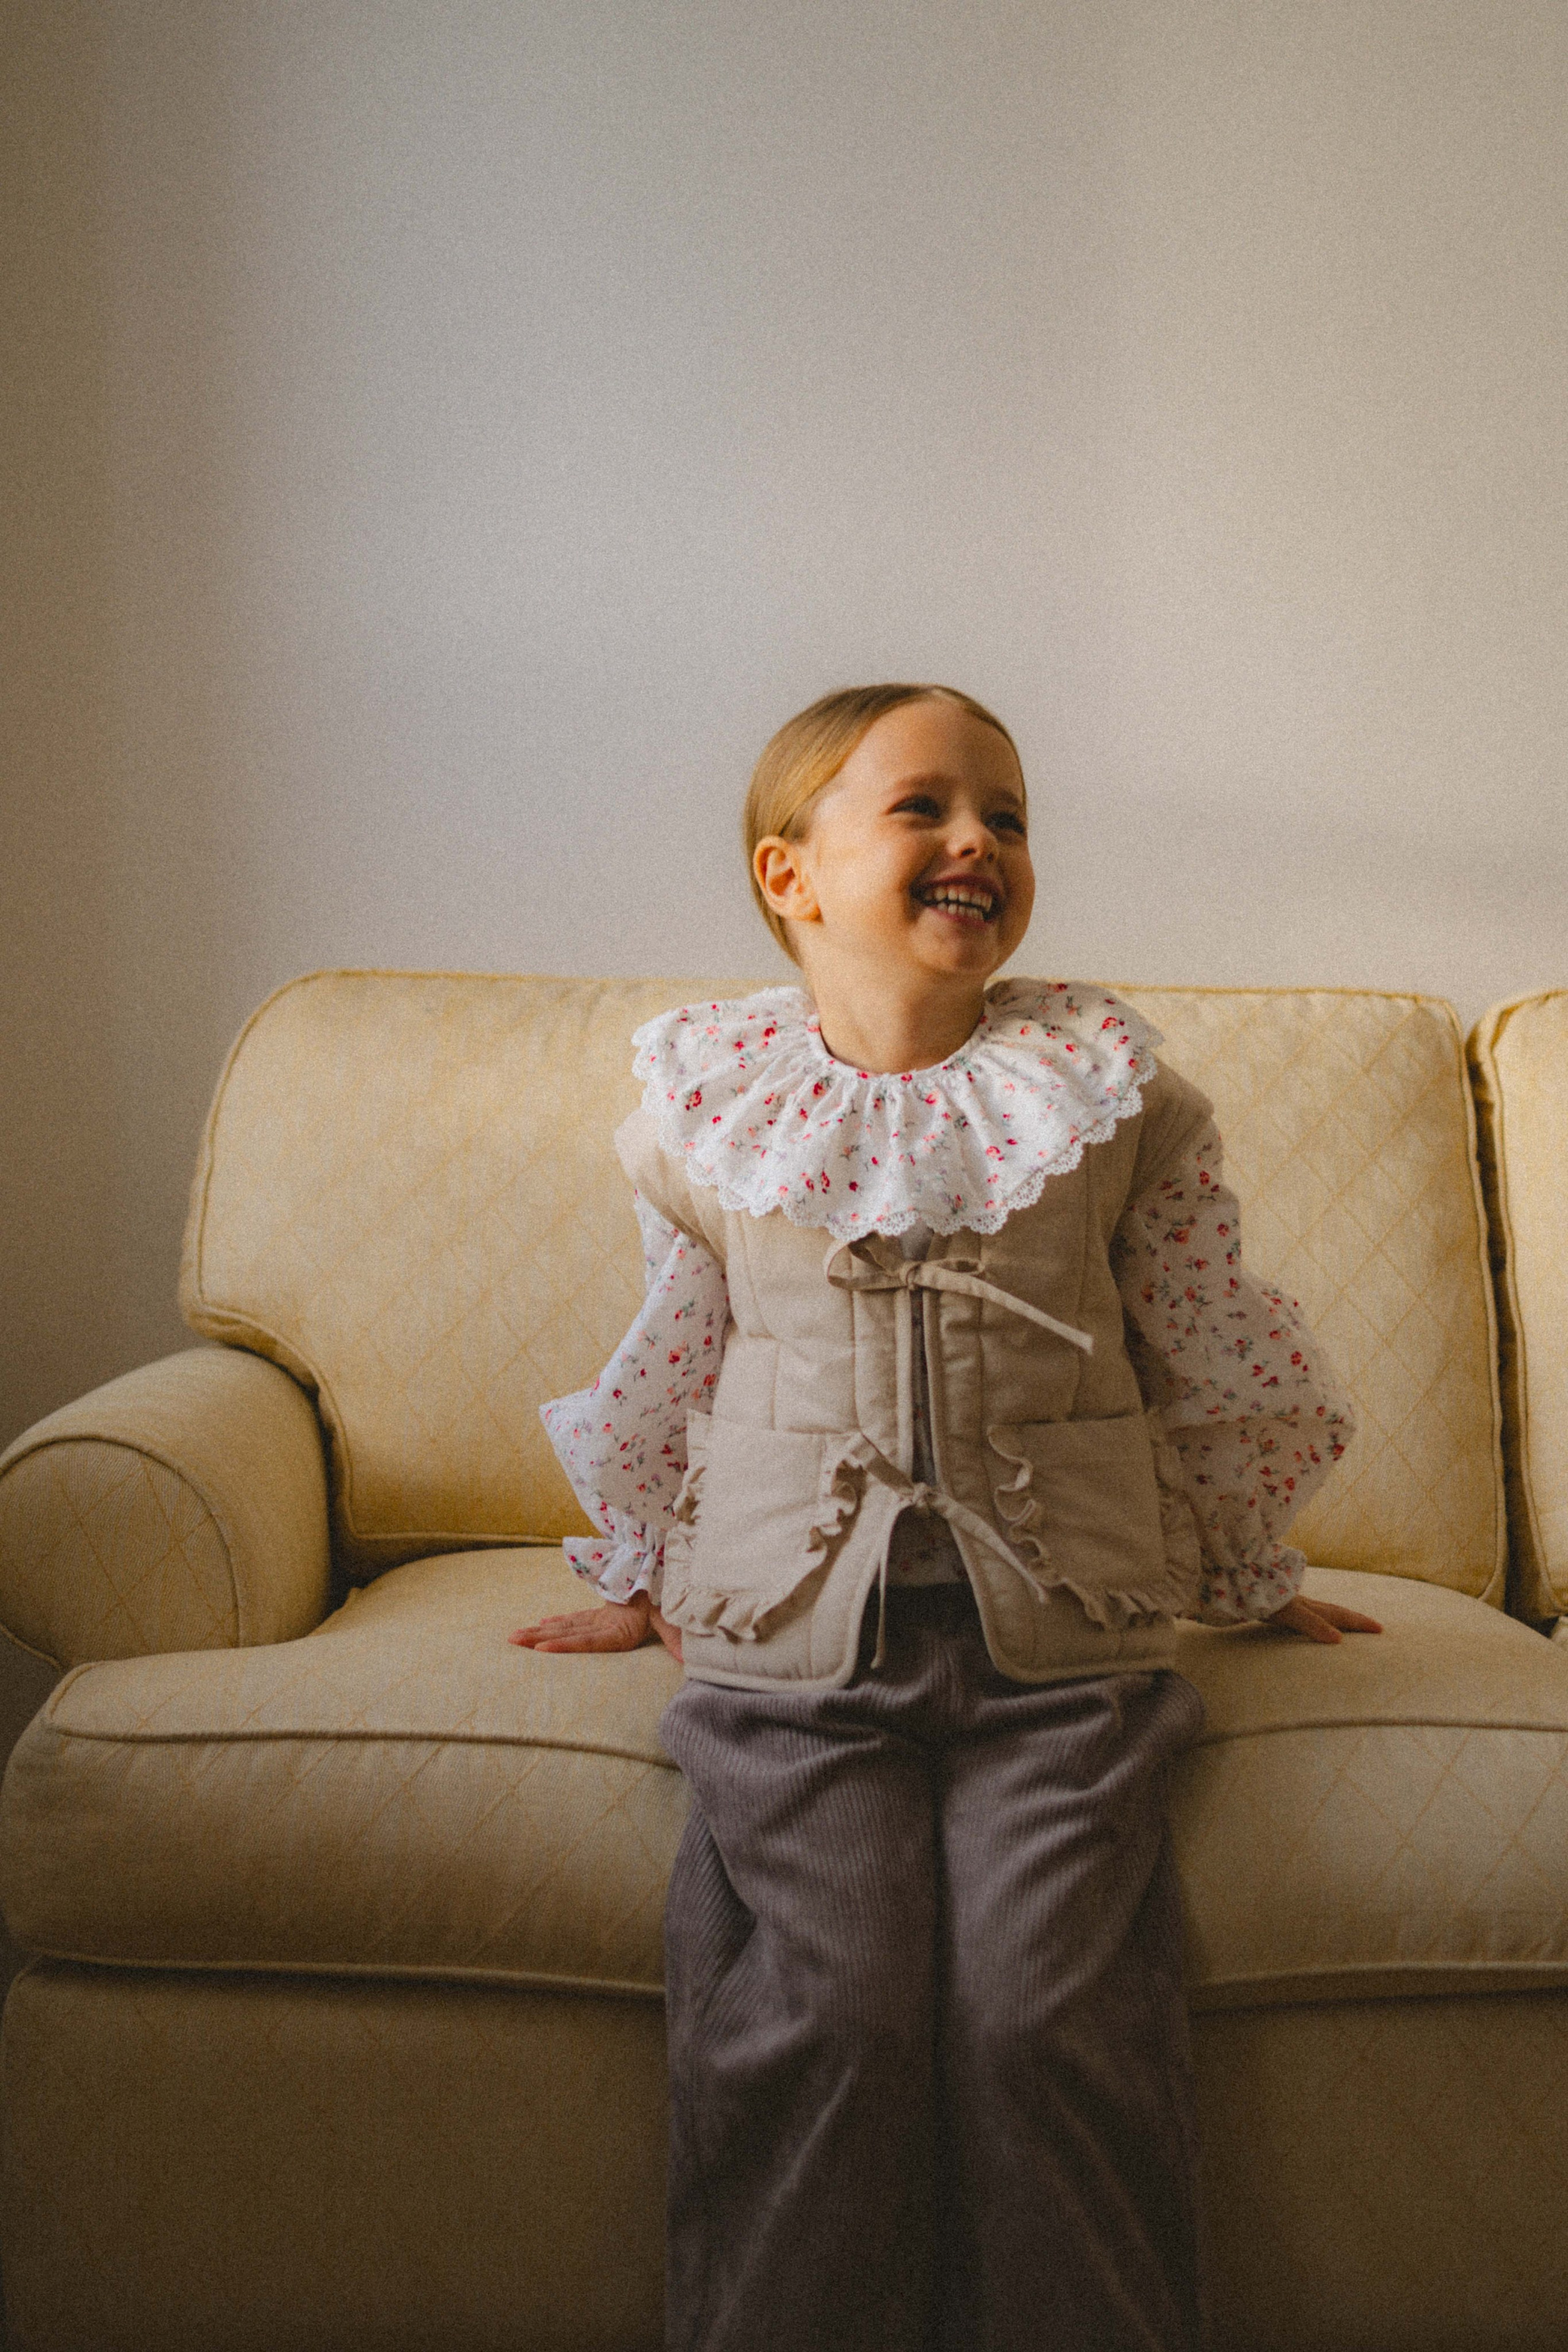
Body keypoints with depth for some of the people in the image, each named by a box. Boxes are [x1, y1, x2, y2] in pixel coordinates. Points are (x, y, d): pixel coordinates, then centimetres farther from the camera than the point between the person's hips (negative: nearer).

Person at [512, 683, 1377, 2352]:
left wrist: (1250, 1579, 21)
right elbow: (677, 1362, 17)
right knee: (826, 2015, -14)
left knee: (1049, 2017, -13)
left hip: (1058, 1644, 0)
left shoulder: (1106, 1087, 3)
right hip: (790, 1641, 0)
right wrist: (646, 1579, 25)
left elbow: (1206, 1359, 13)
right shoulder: (706, 1096, 3)